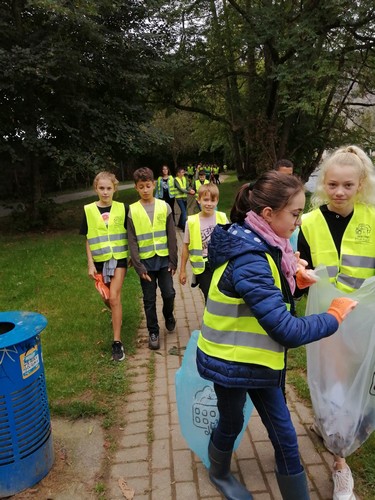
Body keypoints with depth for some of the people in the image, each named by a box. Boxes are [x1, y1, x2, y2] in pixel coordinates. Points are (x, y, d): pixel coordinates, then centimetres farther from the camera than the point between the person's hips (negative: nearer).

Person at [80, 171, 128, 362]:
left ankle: (117, 342, -5)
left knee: (114, 297, -12)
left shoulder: (122, 208, -4)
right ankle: (117, 315, 50)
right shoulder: (89, 210, -3)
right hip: (100, 260, 2)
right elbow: (88, 240, 1)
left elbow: (129, 234, 5)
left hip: (119, 258, -2)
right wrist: (90, 263, -3)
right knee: (107, 298, 15)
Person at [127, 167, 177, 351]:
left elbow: (171, 236, 2)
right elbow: (132, 241, -4)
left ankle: (168, 315, 33)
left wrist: (173, 260, -2)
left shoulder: (164, 207, 0)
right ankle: (153, 332, 22)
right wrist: (138, 265, -10)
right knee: (149, 300, 6)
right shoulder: (132, 210, -3)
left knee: (169, 293, 1)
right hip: (146, 261, -1)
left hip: (164, 259, 1)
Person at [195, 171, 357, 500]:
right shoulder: (250, 260, -32)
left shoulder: (258, 245, -3)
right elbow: (288, 331, -31)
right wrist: (334, 316, -16)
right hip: (232, 362, -7)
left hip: (255, 358, 7)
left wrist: (293, 281, -6)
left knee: (284, 434, 14)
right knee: (231, 424, 21)